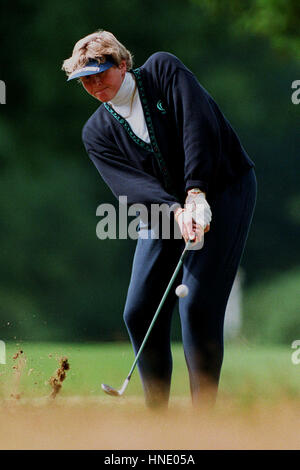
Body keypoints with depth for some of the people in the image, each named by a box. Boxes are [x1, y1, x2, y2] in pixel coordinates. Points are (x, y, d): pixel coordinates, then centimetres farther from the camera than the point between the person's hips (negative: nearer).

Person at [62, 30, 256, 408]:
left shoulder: (163, 70, -6)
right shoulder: (97, 132, 2)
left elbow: (199, 126, -18)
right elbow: (131, 183, -14)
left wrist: (196, 194, -28)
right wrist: (175, 210, -33)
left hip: (224, 190, -5)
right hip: (165, 208, 5)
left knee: (197, 305, -17)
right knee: (139, 312, -4)